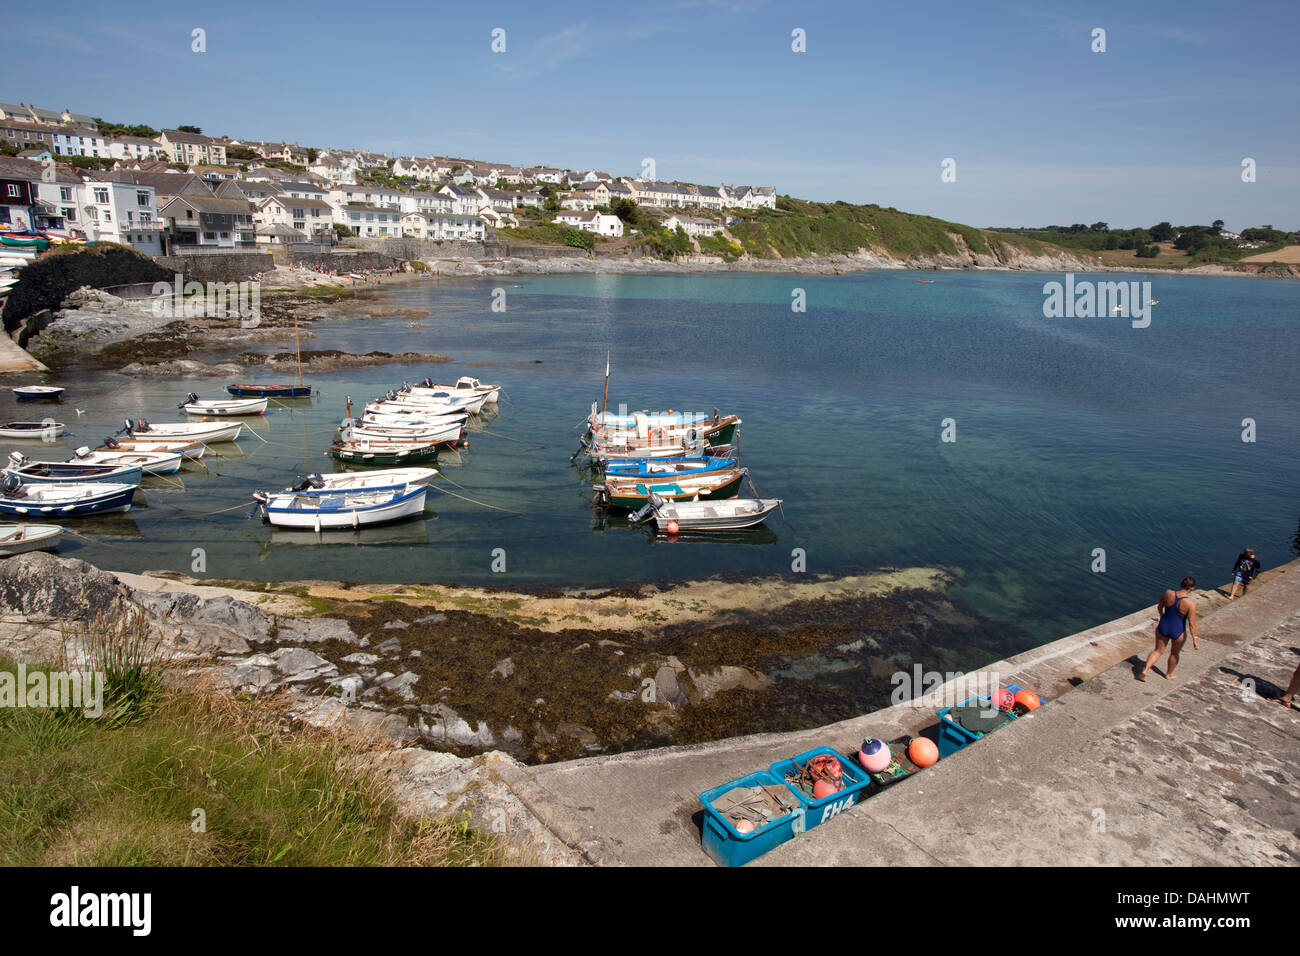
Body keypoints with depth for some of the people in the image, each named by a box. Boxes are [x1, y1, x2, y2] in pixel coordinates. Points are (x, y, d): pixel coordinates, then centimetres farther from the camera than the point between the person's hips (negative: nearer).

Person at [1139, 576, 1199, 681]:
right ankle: (1169, 674, 42)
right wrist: (1195, 639, -8)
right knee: (1174, 653, 24)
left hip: (1163, 626, 2)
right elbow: (1192, 624, -19)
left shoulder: (1168, 593, -14)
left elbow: (1159, 607, 4)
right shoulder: (1190, 603, -25)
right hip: (1178, 632, -2)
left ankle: (1145, 670, 4)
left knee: (1158, 650, 19)